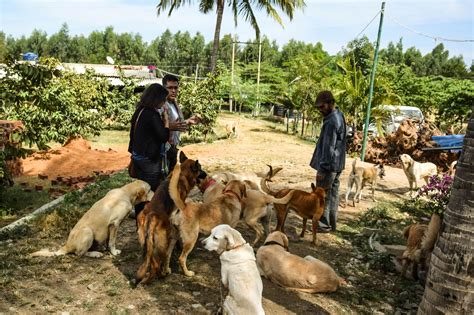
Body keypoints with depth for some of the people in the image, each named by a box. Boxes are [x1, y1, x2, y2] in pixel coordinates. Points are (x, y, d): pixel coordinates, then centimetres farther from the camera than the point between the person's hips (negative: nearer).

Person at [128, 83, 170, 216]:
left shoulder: (139, 111, 6)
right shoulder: (152, 115, -20)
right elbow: (164, 137, -18)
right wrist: (166, 121, -8)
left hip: (138, 157, 9)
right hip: (150, 159, -9)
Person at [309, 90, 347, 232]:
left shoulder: (331, 122, -21)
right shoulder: (339, 116, 10)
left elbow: (328, 147, -22)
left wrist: (322, 168, -19)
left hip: (328, 165, -10)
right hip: (337, 164, 10)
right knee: (333, 193, 14)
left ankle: (324, 225, 8)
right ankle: (331, 223, 24)